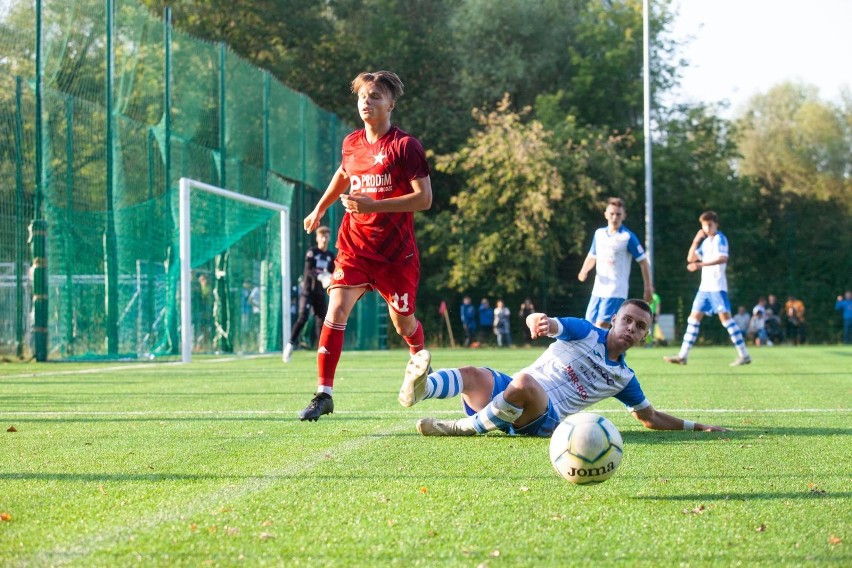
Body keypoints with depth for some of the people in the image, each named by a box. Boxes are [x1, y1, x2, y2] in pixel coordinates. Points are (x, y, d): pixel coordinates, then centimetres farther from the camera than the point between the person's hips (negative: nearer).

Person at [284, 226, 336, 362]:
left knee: (322, 320, 3)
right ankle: (291, 345, -12)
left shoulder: (331, 256, 12)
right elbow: (308, 270, -17)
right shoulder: (312, 252, -4)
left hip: (320, 293, 5)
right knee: (303, 317, -18)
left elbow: (332, 274, 13)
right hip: (308, 290, -5)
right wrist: (320, 277, -34)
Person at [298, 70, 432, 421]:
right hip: (354, 246, 3)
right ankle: (323, 393, -15)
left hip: (396, 252, -3)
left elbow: (424, 198, -16)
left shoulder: (405, 146, -11)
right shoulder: (351, 143, 5)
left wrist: (374, 205, -23)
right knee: (336, 310, -15)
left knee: (403, 322, 11)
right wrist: (319, 209, 34)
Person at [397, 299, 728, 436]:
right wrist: (540, 321, -35)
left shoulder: (623, 378, 19)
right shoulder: (584, 333, 12)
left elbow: (651, 419, 30)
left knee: (525, 383, -39)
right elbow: (550, 325, -8)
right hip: (507, 393, 1)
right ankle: (420, 389, -61)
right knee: (474, 376, -33)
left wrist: (697, 427, 21)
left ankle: (461, 428, -33)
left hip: (548, 417, -1)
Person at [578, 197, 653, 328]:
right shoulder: (599, 233, 9)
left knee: (601, 325, -17)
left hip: (616, 292, -6)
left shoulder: (628, 237, -8)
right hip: (598, 290, 6)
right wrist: (584, 271, 1)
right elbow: (592, 257, 22)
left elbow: (643, 262, -4)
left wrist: (648, 287, -7)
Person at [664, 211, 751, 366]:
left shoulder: (720, 239, -7)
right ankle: (682, 356, 6)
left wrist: (700, 264, -30)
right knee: (694, 317, 5)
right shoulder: (706, 242, 17)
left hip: (717, 286, -8)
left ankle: (744, 355, -9)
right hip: (705, 287, 8)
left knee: (724, 316, -12)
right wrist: (696, 240, 6)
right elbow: (691, 258, 19)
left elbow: (723, 258, -23)